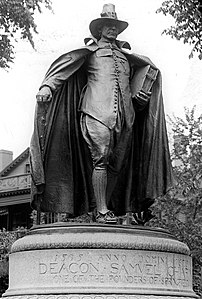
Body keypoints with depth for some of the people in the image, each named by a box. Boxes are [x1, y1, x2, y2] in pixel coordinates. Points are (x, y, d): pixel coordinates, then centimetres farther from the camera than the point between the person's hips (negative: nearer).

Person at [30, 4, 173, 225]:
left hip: (124, 115, 5)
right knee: (100, 159, -15)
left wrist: (141, 96, 10)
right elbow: (66, 64, 0)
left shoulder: (125, 57, 27)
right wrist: (48, 86, -18)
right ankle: (102, 211, -14)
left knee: (118, 164, -1)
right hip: (96, 111, -5)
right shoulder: (90, 51, 14)